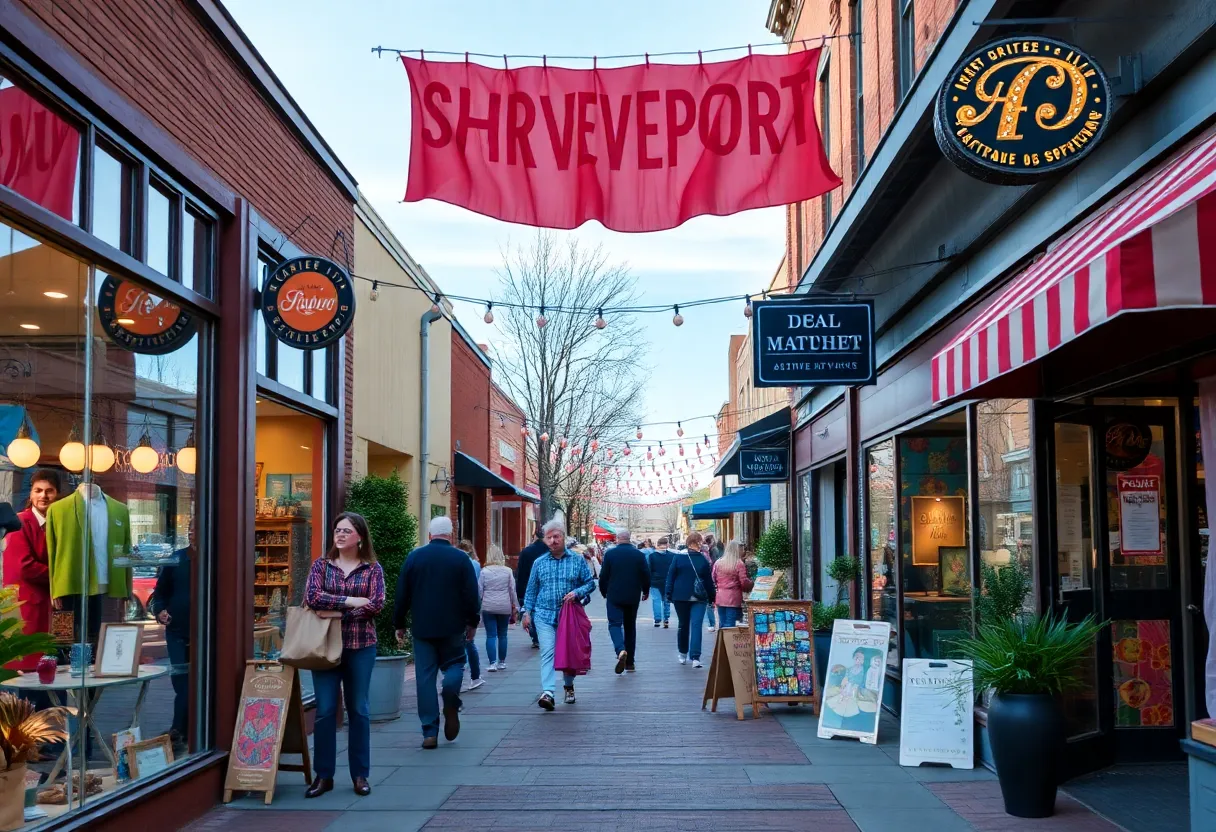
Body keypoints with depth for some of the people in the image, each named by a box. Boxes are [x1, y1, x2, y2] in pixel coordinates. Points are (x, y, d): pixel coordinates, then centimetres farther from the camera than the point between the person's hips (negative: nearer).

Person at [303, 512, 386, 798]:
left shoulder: (372, 569, 3)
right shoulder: (321, 565, 6)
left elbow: (376, 604, -10)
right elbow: (312, 596, -10)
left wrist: (338, 613, -16)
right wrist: (352, 601, -15)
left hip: (361, 646, 0)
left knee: (358, 710, 6)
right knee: (325, 710, 0)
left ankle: (360, 775, 15)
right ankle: (323, 775, 8)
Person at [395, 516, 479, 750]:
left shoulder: (414, 557, 2)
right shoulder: (461, 558, -2)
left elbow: (402, 595, 4)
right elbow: (471, 596, -2)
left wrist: (399, 624, 13)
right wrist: (472, 623, 11)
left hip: (422, 627, 1)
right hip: (452, 627, -1)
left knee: (425, 677, 3)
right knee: (454, 663, 18)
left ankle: (430, 732, 0)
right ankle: (451, 694, -14)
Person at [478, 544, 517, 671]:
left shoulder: (484, 571, -3)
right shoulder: (508, 571, 0)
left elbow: (479, 590, 0)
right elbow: (512, 590, 3)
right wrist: (515, 606, 11)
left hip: (488, 607, -1)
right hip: (504, 607, 1)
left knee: (491, 635, 0)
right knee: (502, 635, 12)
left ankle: (491, 663, -6)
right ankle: (502, 662, 19)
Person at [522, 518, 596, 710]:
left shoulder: (577, 561, 2)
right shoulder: (539, 563, 6)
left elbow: (590, 582, 4)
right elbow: (531, 590, 11)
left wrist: (577, 593, -13)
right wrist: (527, 612, 4)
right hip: (545, 615, 0)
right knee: (547, 652, -15)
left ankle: (568, 686, 35)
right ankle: (547, 692, -24)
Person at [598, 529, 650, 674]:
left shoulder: (610, 554, -5)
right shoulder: (639, 555, 0)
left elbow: (603, 576, -3)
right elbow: (646, 575, 2)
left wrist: (604, 592, 14)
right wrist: (645, 591, 19)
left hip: (614, 596, -3)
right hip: (633, 597, 3)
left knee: (615, 624, -3)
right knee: (630, 626, 13)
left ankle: (620, 650, -32)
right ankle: (630, 662, 17)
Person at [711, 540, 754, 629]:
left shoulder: (718, 563, 6)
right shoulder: (739, 564, -9)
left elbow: (713, 580, 10)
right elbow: (744, 582, -11)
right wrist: (751, 583, 8)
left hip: (720, 598, 5)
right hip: (734, 598, -5)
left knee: (722, 624, 13)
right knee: (730, 625, -3)